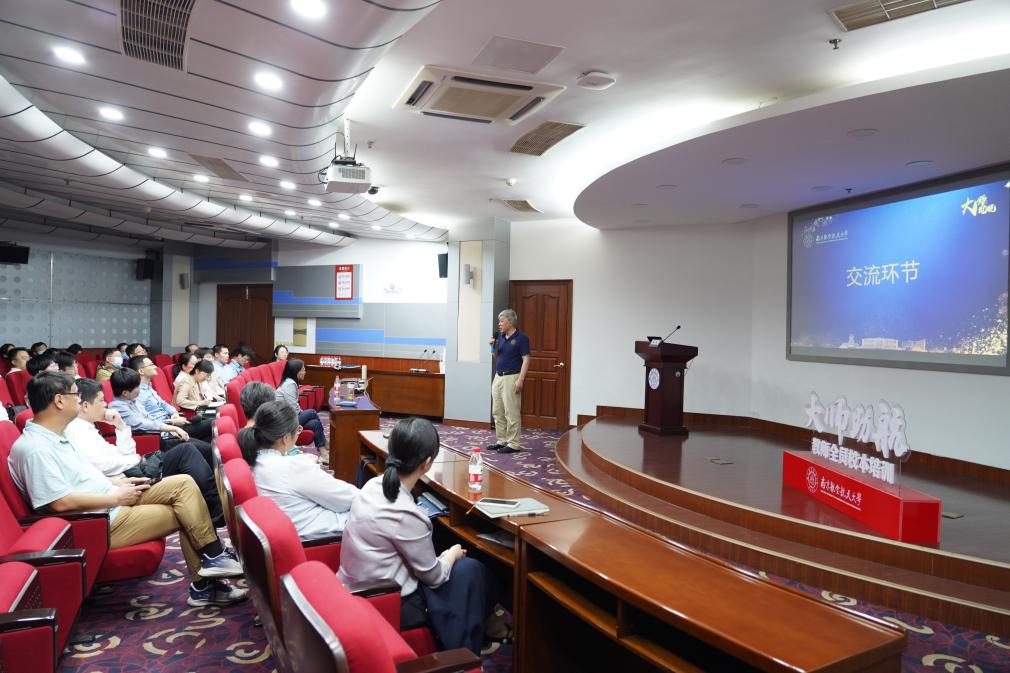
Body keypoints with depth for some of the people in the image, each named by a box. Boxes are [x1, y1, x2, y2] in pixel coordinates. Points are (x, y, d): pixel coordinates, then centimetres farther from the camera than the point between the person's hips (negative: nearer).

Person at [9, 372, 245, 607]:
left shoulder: (55, 435, 11)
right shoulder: (34, 448, -20)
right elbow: (61, 502, -26)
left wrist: (117, 483, 9)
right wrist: (115, 497, -17)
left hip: (114, 501, 10)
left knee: (183, 483, -2)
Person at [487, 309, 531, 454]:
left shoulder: (521, 338, -9)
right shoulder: (500, 337, 12)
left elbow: (526, 360, -13)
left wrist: (520, 380, -20)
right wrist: (494, 346, 0)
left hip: (511, 378, -8)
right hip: (498, 377, 8)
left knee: (511, 413, -4)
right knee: (497, 412, 11)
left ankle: (513, 444, 2)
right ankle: (501, 441, 20)